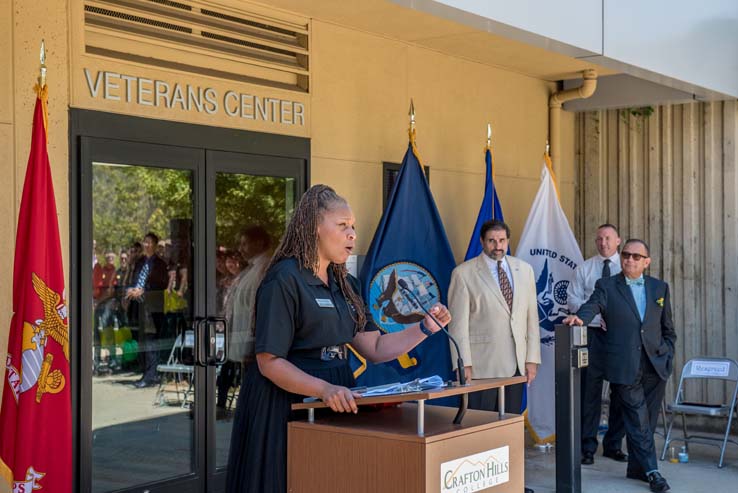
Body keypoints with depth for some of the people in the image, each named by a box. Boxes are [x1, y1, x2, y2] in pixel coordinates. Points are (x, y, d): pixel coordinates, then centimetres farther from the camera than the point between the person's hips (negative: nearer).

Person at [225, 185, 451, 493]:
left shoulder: (344, 284, 12)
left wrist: (425, 328, -3)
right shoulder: (284, 279, -13)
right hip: (287, 402, -7)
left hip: (334, 403, 7)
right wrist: (324, 389, -31)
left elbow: (375, 349, 10)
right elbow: (269, 362, -18)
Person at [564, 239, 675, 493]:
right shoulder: (606, 286, 2)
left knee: (647, 420, 8)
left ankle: (636, 467, 21)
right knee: (637, 420, -3)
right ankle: (651, 471, 6)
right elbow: (592, 305, -16)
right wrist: (580, 317, -37)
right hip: (625, 367, -3)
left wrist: (667, 356, 6)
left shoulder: (659, 287, 12)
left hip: (655, 366, 4)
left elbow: (668, 329, 16)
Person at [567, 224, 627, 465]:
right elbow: (574, 301, 2)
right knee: (590, 390, -3)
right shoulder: (584, 268, 8)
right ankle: (587, 446, 4)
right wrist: (598, 316, -11)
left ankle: (614, 445, 17)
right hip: (592, 334, -1)